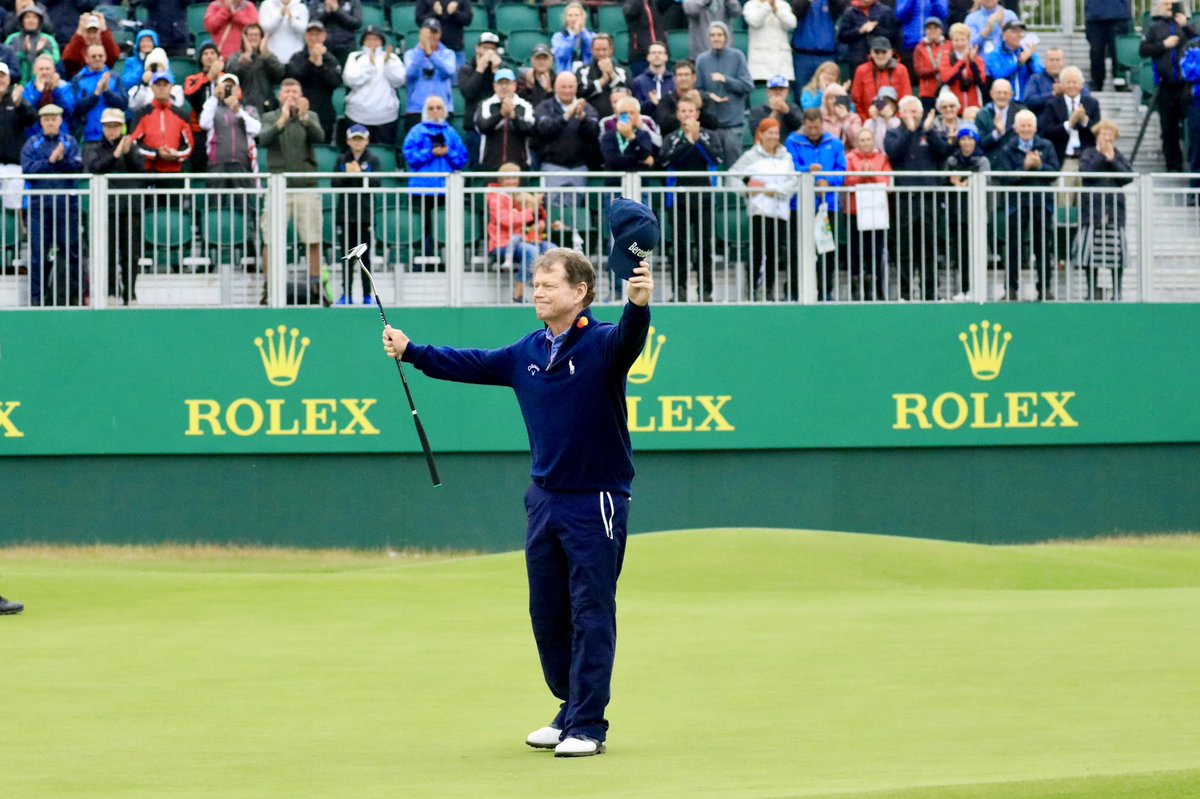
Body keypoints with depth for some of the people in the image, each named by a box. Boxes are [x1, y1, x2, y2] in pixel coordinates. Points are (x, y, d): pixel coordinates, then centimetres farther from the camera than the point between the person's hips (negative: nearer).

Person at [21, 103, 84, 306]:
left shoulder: (69, 142, 8)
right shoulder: (32, 144, 7)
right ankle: (36, 295, 4)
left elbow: (78, 167, -4)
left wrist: (61, 159, -18)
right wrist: (49, 161, -12)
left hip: (66, 203, 1)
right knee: (38, 251, 0)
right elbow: (27, 170, -5)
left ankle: (76, 293, 10)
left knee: (71, 249, 3)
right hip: (40, 203, 0)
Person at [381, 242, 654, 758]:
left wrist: (638, 305, -52)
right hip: (544, 499, 7)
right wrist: (409, 351, 16)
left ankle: (588, 725, 1)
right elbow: (469, 365, 20)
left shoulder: (601, 344, -11)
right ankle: (572, 711, 26)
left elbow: (629, 340, -32)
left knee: (591, 615, -4)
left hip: (596, 503, -7)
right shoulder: (526, 353, 9)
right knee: (547, 614, 12)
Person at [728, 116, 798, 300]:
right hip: (759, 209, -3)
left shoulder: (786, 157, 13)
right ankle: (752, 290, -2)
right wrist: (745, 190, -11)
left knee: (775, 252, 4)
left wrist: (775, 190, -9)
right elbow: (732, 176, 0)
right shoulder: (751, 156, 4)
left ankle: (769, 290, 11)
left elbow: (794, 182, 4)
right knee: (757, 252, -6)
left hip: (780, 210, 3)